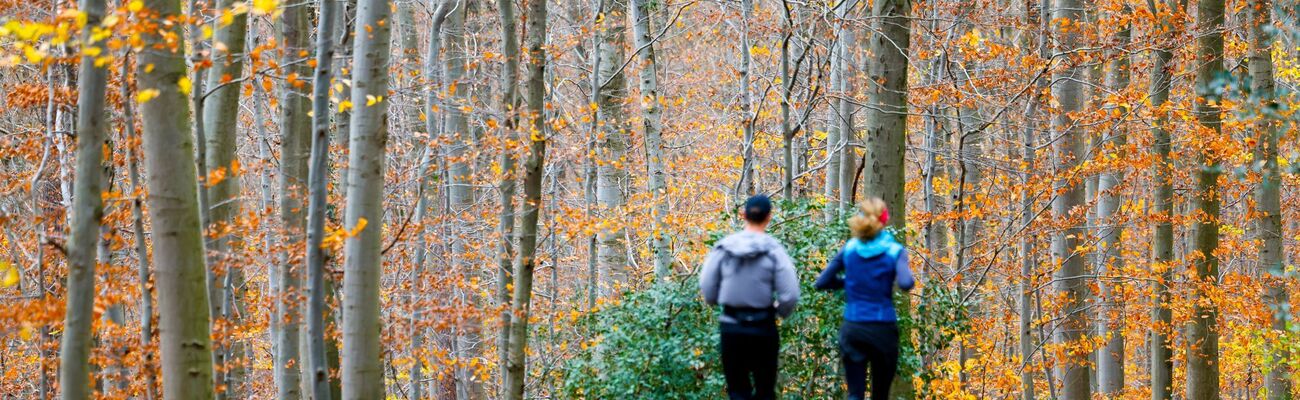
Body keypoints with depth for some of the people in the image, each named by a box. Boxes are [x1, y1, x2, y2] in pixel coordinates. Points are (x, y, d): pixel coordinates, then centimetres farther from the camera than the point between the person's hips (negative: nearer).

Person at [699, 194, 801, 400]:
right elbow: (789, 296, -12)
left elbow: (707, 290, 0)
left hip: (731, 327, 2)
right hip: (763, 328, -2)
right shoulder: (773, 251, -10)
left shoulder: (723, 248, -3)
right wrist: (780, 312, 9)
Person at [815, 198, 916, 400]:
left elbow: (821, 283, 4)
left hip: (852, 330, 2)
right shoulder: (894, 251, -6)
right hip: (883, 330, -2)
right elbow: (906, 283, -23)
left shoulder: (849, 249, 2)